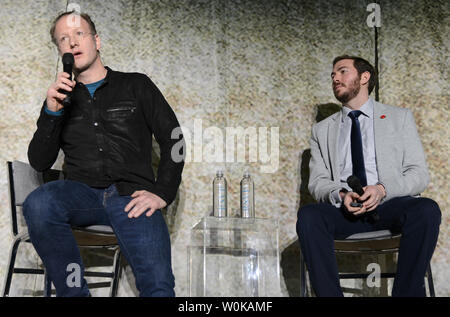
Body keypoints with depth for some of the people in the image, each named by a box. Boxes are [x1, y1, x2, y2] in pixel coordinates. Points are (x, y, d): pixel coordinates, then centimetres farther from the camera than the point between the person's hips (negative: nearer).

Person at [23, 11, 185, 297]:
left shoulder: (136, 85, 15)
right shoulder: (60, 97, 20)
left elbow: (173, 141, 10)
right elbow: (40, 162, 11)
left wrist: (162, 193, -4)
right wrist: (52, 112, -4)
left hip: (131, 196, -2)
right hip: (82, 194, 3)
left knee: (158, 287, -28)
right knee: (38, 204, -34)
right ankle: (76, 293, -20)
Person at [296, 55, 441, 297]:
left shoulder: (399, 118, 15)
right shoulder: (322, 130, 20)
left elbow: (419, 174, 6)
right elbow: (317, 182, 12)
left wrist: (383, 189, -14)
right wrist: (340, 194, -12)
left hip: (391, 205, -1)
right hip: (343, 210, 1)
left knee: (426, 210, -33)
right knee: (308, 215, -31)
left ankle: (406, 293, -23)